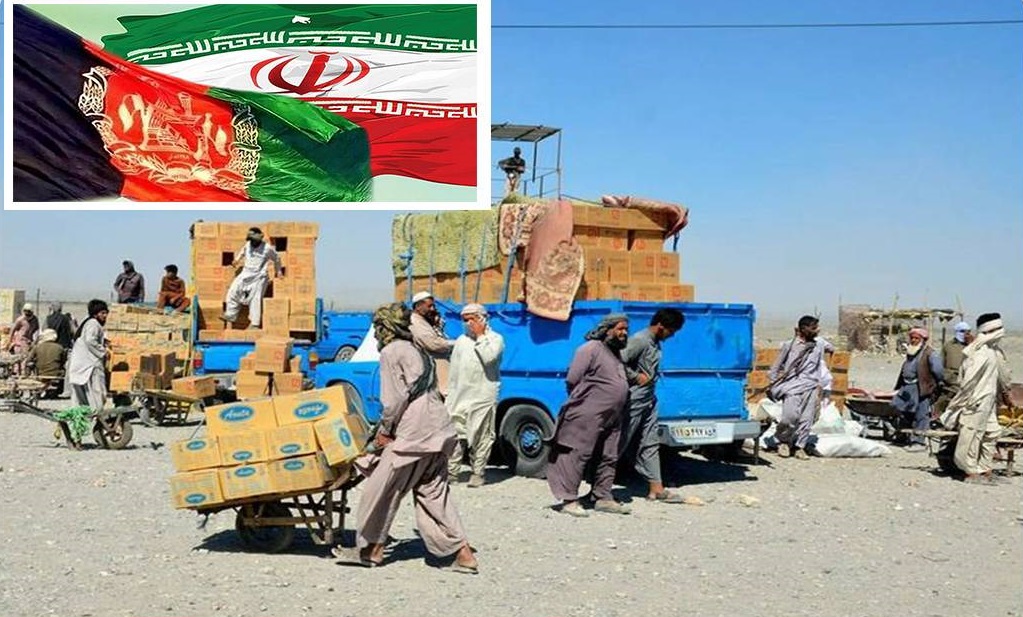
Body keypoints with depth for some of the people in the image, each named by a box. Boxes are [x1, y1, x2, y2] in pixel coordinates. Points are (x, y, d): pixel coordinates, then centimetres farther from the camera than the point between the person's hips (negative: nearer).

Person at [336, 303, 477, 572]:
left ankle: (371, 550, 14)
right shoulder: (418, 352, 22)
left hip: (413, 434, -9)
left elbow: (395, 398, -12)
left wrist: (384, 430, -1)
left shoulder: (391, 352, -4)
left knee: (379, 490, 4)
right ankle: (463, 553, 7)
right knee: (433, 494, 12)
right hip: (438, 432, 9)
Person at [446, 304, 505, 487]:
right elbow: (454, 369, 18)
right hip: (459, 397, 5)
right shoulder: (461, 341, 17)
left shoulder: (495, 339, 0)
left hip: (483, 398, -5)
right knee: (455, 434, 2)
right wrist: (451, 393, 13)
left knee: (481, 437, -1)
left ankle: (477, 473, 7)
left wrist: (480, 336, -12)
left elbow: (488, 357, -21)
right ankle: (451, 471, 8)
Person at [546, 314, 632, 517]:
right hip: (588, 416, -9)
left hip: (612, 419, 9)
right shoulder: (591, 349, -10)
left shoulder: (616, 353, 18)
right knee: (578, 455, -7)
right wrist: (582, 400, -3)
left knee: (608, 459, 11)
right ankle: (569, 500, -5)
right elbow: (572, 380, -12)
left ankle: (603, 498, 19)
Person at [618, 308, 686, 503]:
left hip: (649, 400, 9)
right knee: (621, 443, -2)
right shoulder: (639, 341, -18)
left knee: (650, 444, 10)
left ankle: (656, 488, 15)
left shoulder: (656, 344, 10)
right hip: (634, 400, -9)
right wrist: (636, 377, -19)